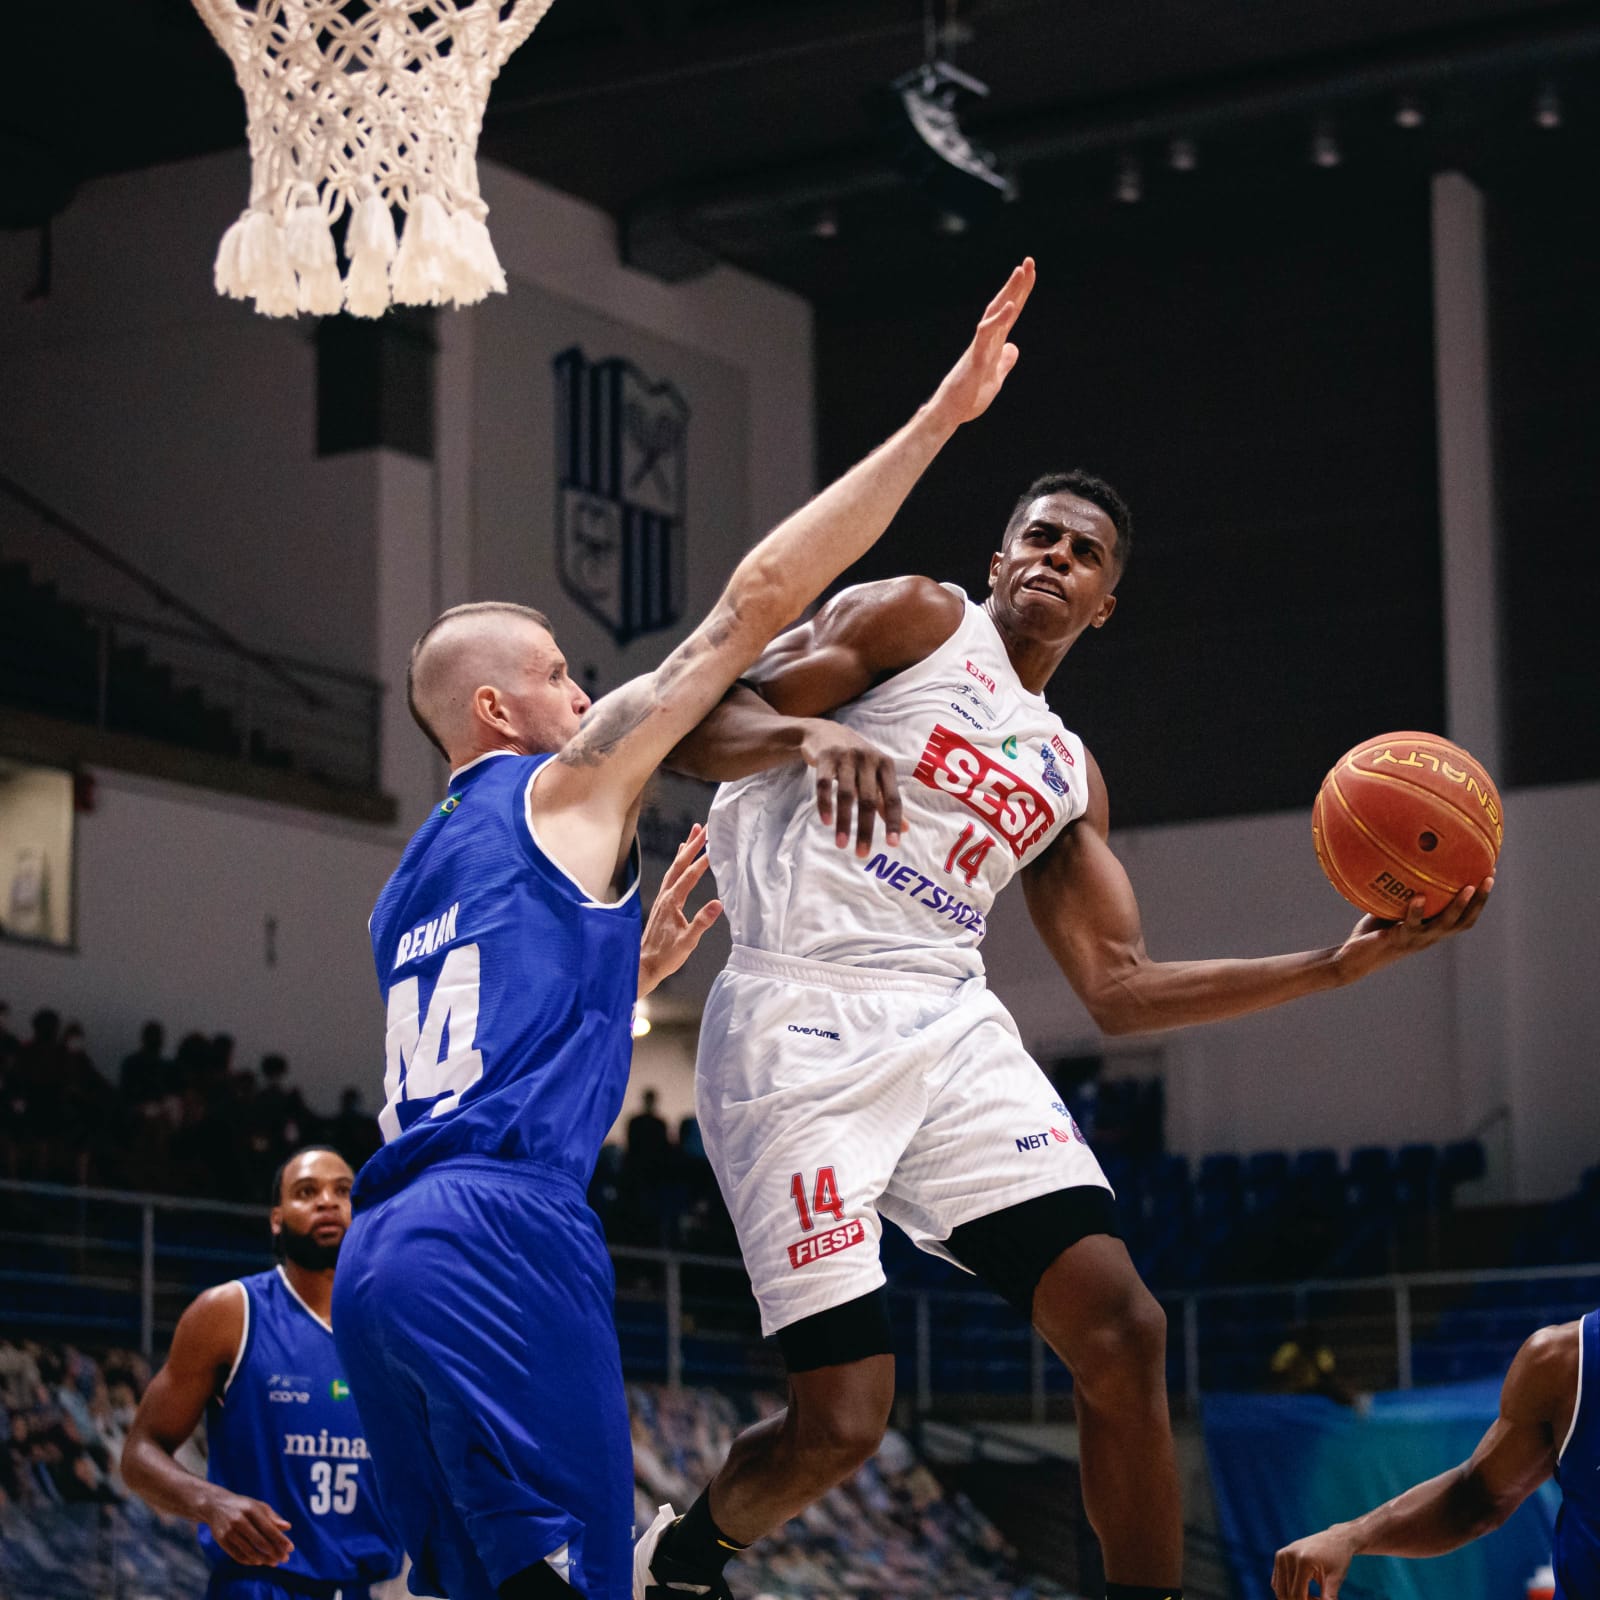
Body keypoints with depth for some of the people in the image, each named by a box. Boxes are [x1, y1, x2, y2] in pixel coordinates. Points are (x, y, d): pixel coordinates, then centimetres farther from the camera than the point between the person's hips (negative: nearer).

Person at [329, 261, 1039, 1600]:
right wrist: (941, 413, 4)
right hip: (501, 1235, -9)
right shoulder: (564, 787, 6)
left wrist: (641, 956, 35)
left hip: (380, 1256, 9)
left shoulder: (409, 886, 27)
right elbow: (760, 597, 2)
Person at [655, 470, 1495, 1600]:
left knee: (1122, 1331, -9)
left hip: (952, 1030, 6)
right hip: (801, 1029, -6)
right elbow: (697, 730, -4)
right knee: (840, 1425, -10)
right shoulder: (921, 620, 6)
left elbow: (1120, 989, 18)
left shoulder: (1068, 776, 24)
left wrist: (1345, 963, 13)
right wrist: (809, 732, -27)